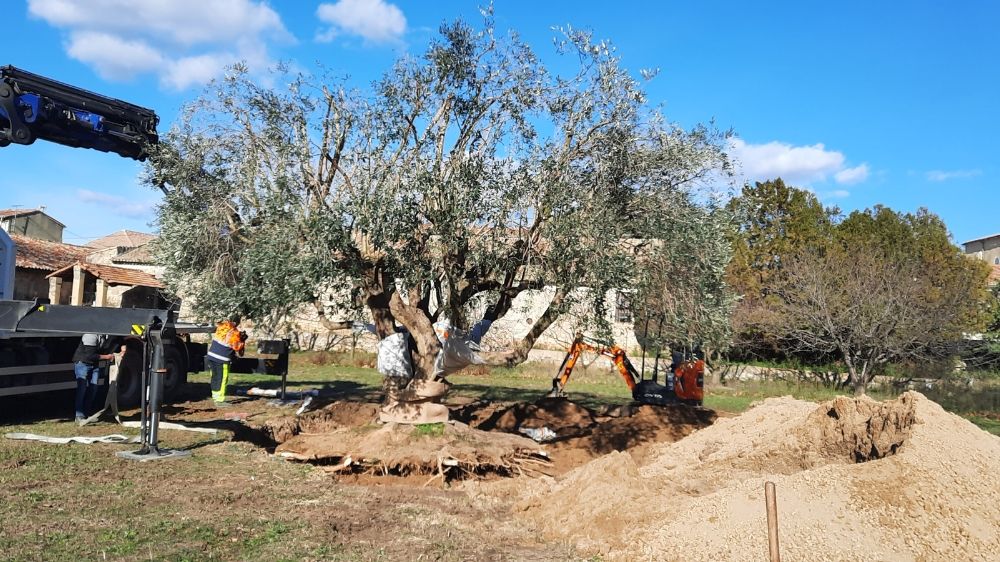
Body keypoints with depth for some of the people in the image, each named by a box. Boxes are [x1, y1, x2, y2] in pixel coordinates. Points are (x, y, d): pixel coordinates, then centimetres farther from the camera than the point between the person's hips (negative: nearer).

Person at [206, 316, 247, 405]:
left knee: (215, 377, 17)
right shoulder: (234, 334, -14)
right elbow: (237, 347, -10)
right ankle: (219, 400, -1)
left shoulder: (222, 326, 3)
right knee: (222, 379, -1)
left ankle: (215, 396, 27)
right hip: (222, 359, -7)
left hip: (211, 354, 8)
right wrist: (242, 341, 7)